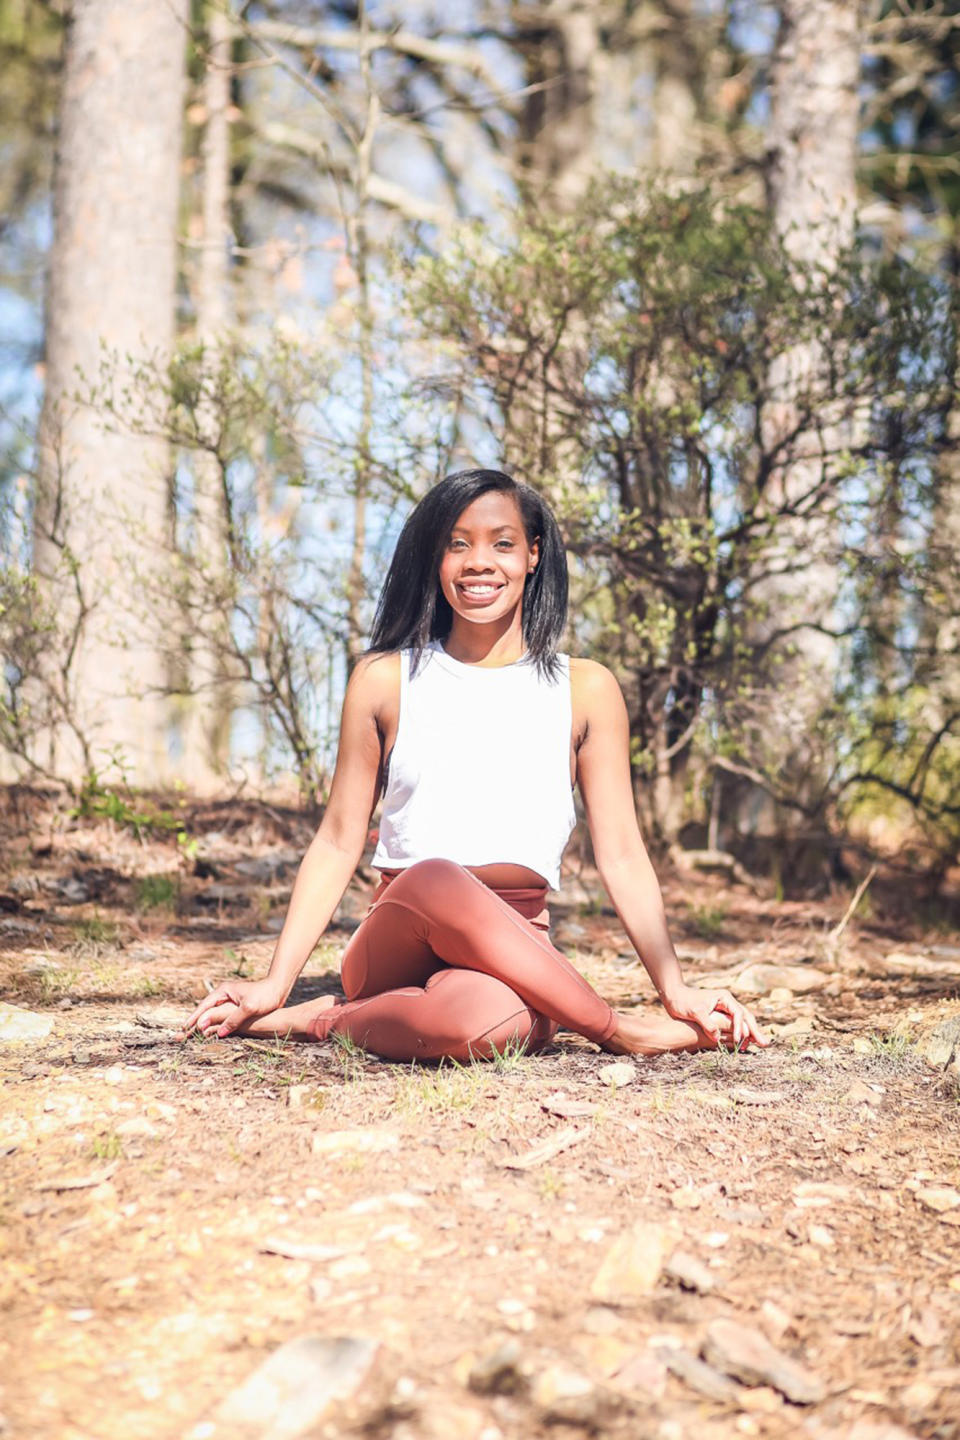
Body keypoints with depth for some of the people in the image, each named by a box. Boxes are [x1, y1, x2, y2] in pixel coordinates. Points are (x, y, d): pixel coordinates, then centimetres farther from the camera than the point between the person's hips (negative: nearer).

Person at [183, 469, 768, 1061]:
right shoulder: (385, 680, 10)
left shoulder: (585, 690, 9)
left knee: (484, 1018, -42)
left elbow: (622, 856, 7)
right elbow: (338, 843, 10)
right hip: (395, 941, 2)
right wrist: (275, 983, 1)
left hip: (515, 949, -2)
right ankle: (620, 1031, -21)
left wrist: (676, 989, -4)